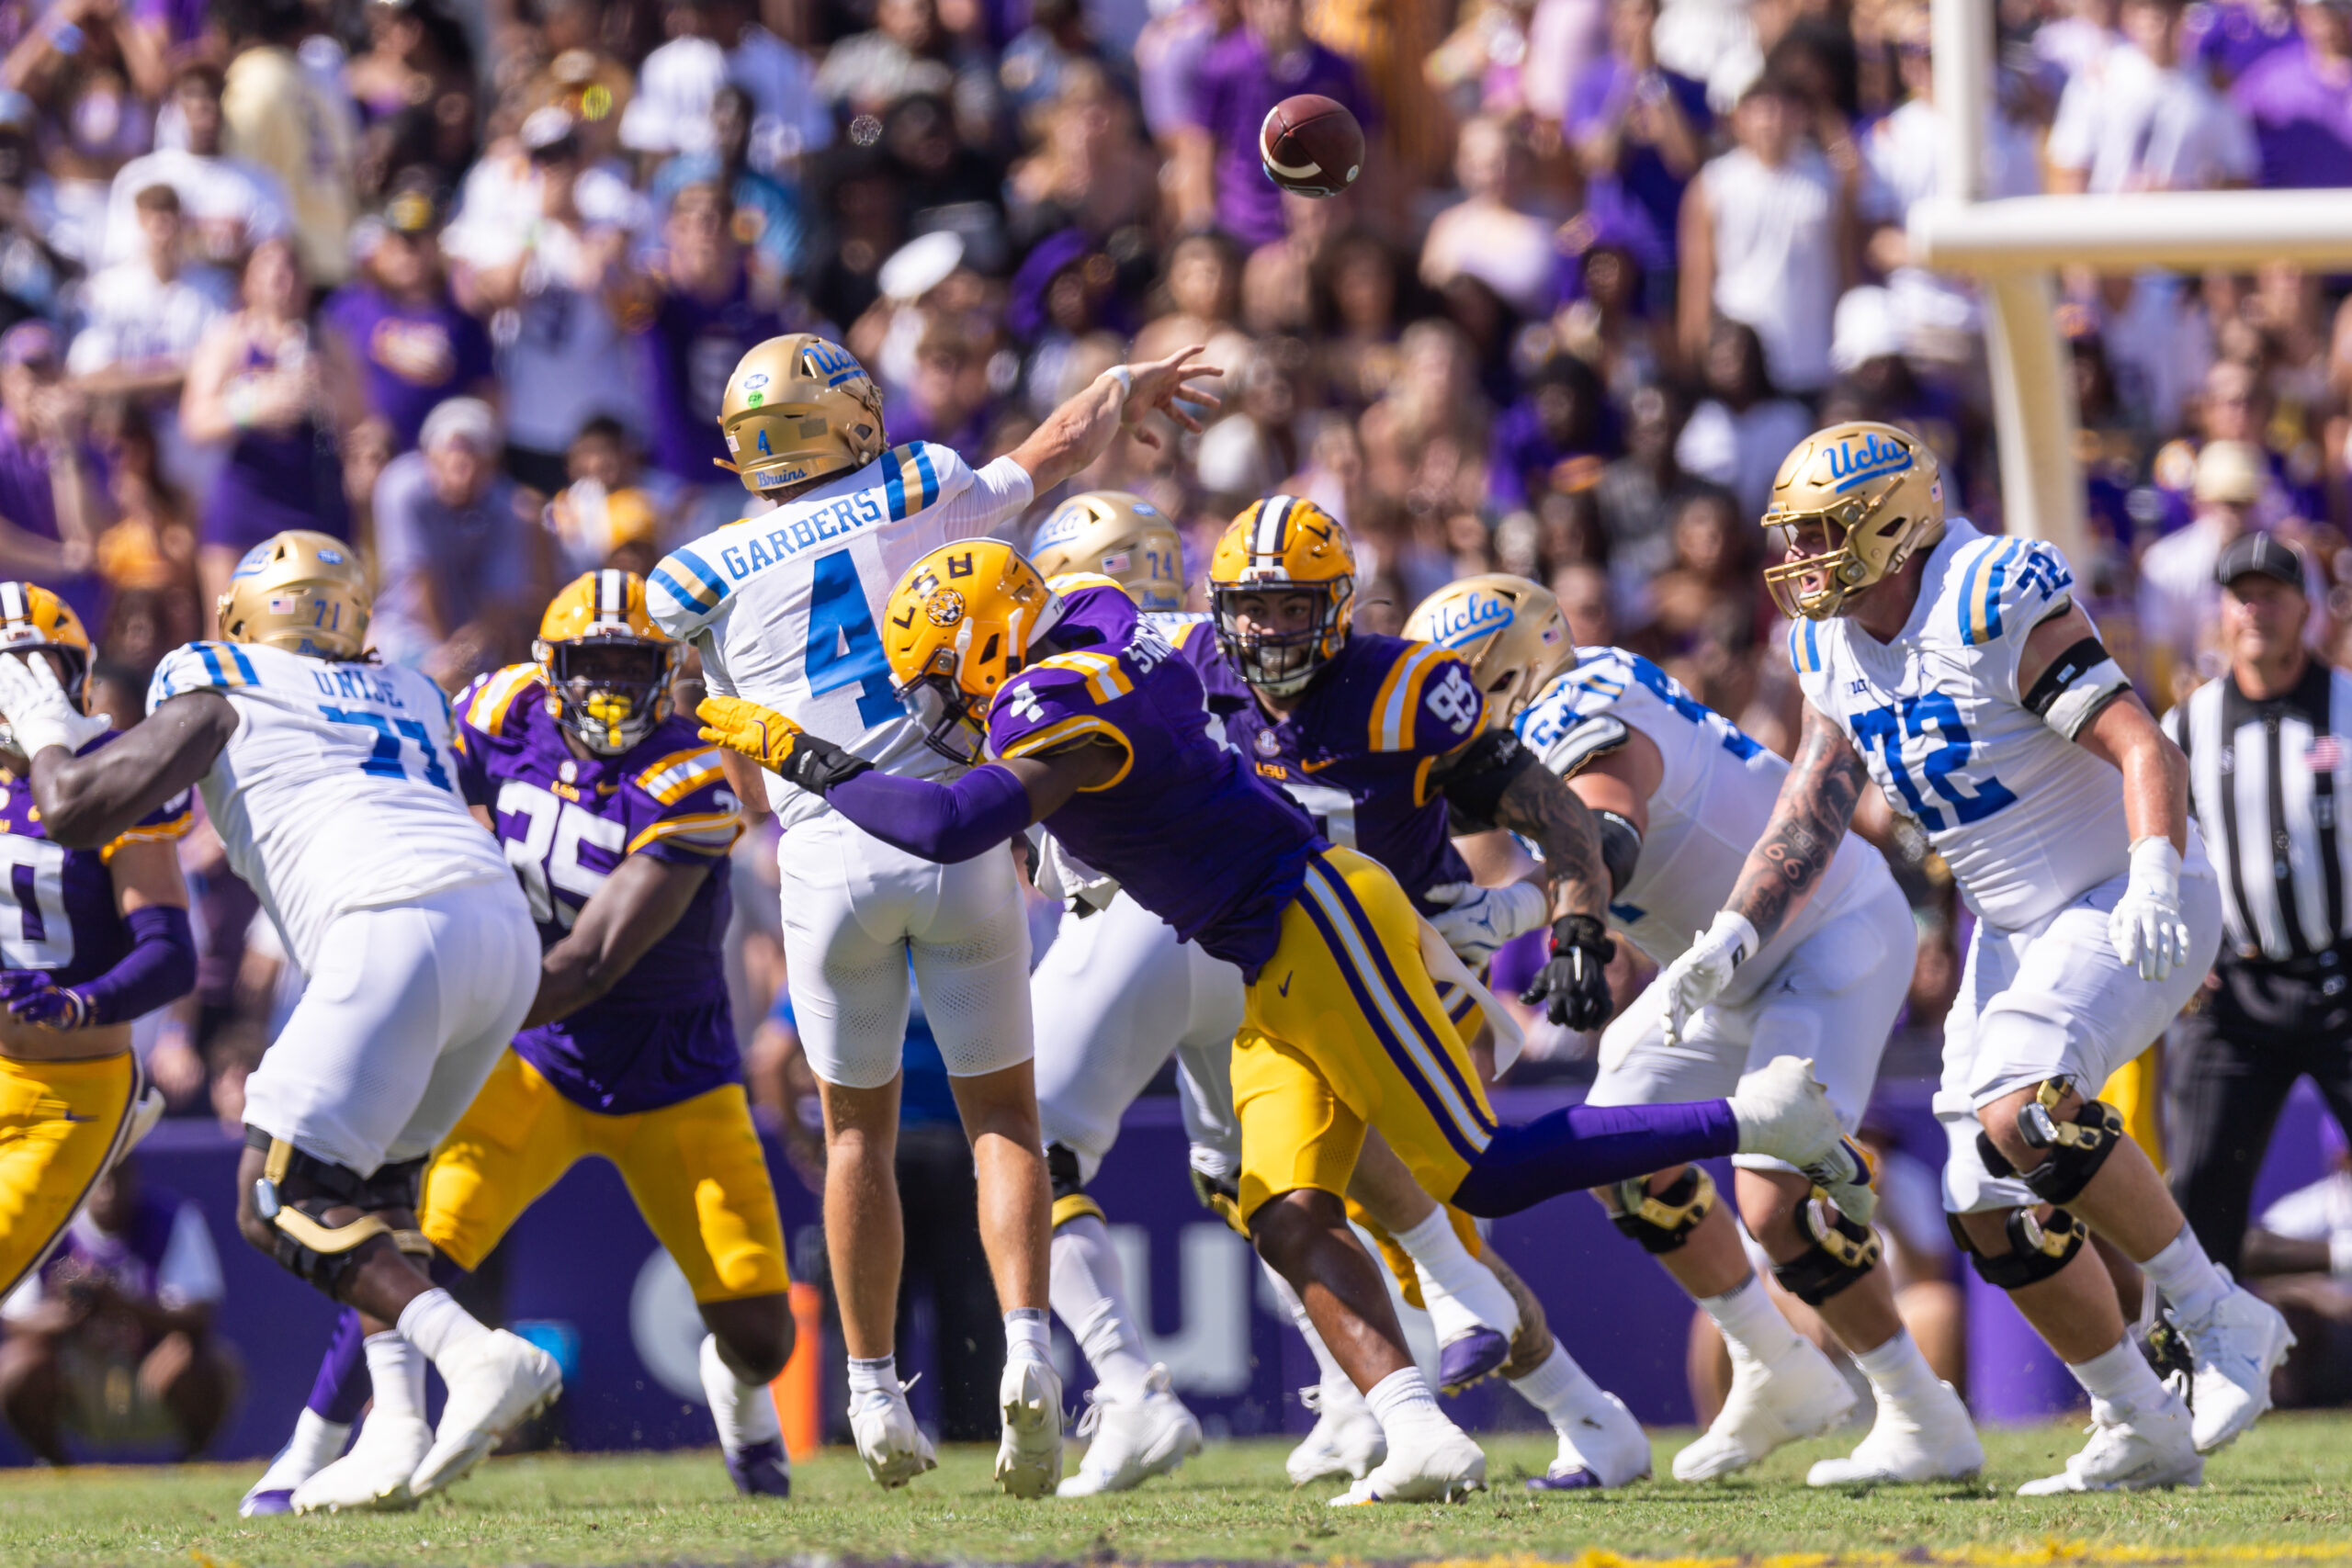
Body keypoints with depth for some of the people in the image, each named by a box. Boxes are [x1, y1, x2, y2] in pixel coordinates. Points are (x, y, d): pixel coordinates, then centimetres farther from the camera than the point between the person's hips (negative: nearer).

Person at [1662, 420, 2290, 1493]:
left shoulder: (1997, 609, -21)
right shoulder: (1833, 649, 4)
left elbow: (2142, 748, -27)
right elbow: (1813, 812, 8)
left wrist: (2156, 878, -43)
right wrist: (1731, 940, -5)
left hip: (2124, 908, -9)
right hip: (2015, 925, 9)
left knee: (2022, 1110, -31)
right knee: (1995, 1215, 2)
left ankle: (2217, 1320, -16)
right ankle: (2142, 1433, 15)